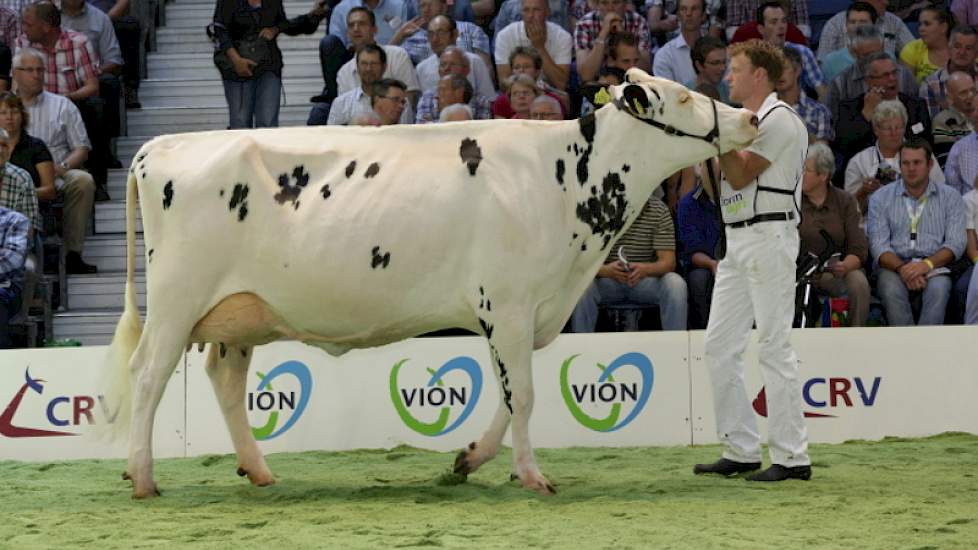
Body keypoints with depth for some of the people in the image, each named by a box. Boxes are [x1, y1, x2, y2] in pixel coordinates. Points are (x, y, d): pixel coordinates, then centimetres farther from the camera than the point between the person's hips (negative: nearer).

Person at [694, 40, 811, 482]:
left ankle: (792, 457, -7)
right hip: (737, 241, 10)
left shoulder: (778, 119, -8)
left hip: (768, 237, -10)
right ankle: (741, 450, 11)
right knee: (719, 347, 7)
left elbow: (739, 176, -13)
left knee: (774, 347, -10)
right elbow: (728, 176, 17)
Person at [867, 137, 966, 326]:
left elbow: (956, 243, 2)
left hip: (934, 266, 0)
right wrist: (902, 268, -18)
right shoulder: (881, 198, 11)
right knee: (891, 290, -33)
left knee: (938, 289, -33)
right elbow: (878, 245, 1)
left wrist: (927, 264, -18)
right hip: (895, 266, 0)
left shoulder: (950, 197, 12)